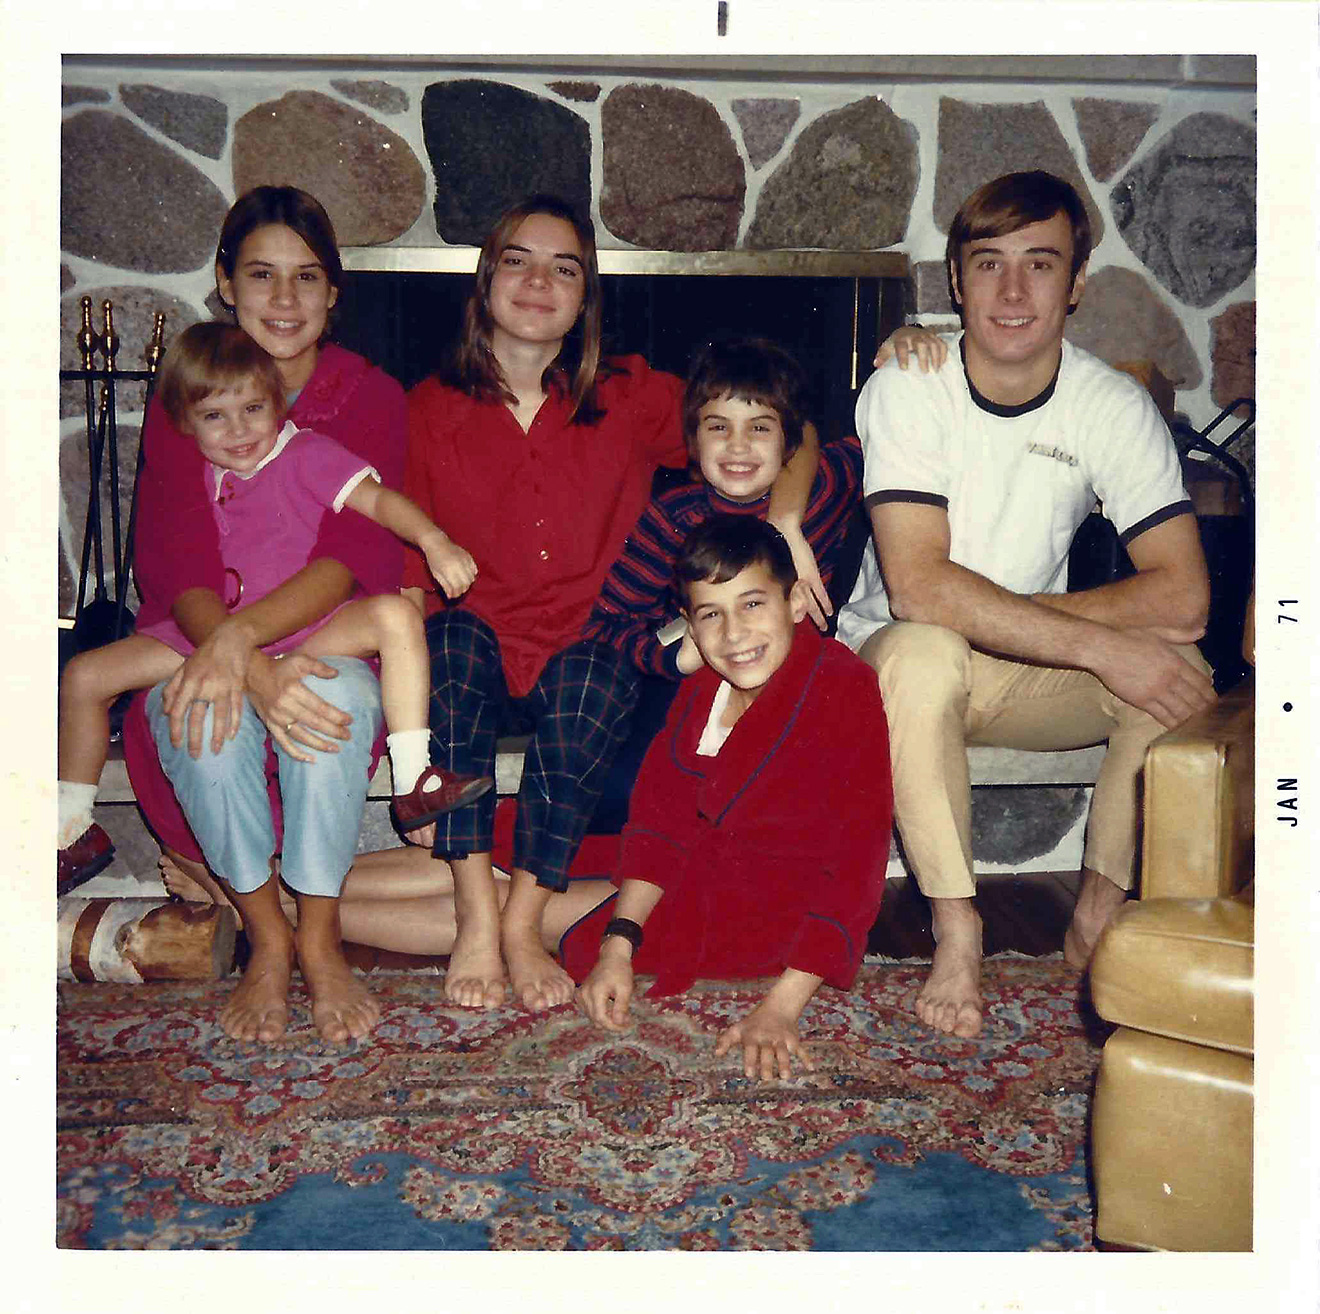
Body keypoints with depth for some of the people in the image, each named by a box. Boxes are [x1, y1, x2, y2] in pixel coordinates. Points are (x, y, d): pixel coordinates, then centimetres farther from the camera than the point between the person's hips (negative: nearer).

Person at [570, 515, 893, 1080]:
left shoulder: (845, 692, -22)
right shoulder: (701, 689, 1)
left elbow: (854, 868, -24)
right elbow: (660, 817, 0)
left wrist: (780, 1008, -30)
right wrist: (617, 947, -13)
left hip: (783, 907, -7)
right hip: (700, 878, 7)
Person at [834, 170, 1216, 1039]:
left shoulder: (1115, 407, -7)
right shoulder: (906, 391, -15)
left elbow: (1183, 599, -17)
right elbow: (918, 587, -28)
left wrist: (1002, 614, -23)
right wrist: (1099, 645, -31)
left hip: (1032, 676, 3)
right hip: (896, 659, -2)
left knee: (1178, 670, -24)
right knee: (926, 652, -36)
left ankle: (1100, 915, -6)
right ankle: (957, 929, -22)